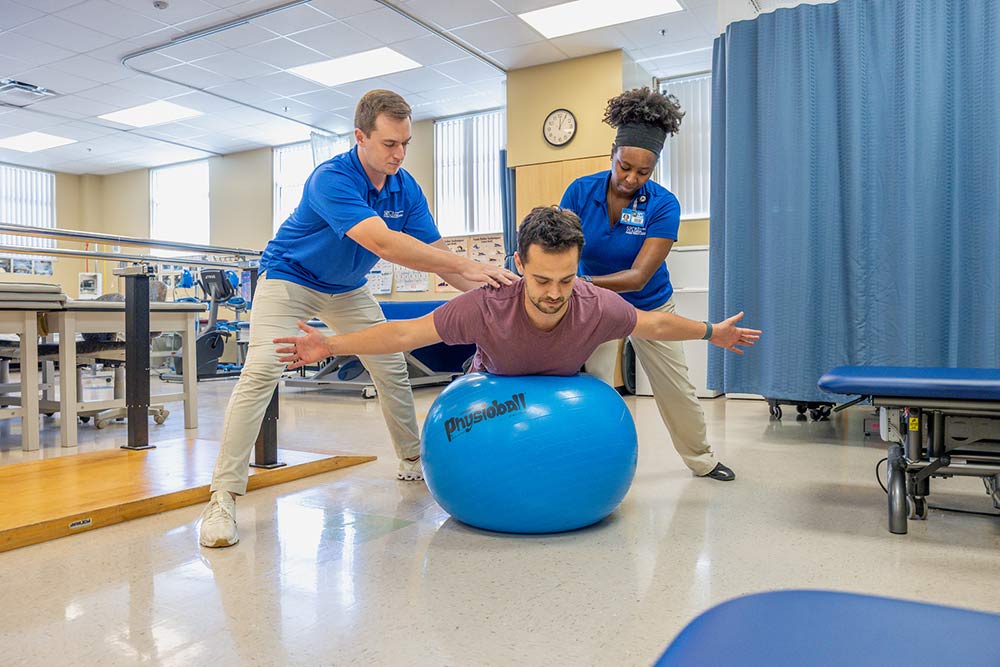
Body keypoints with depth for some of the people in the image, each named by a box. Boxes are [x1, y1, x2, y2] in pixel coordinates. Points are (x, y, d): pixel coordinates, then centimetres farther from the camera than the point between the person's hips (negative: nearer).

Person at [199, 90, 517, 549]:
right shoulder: (331, 179, -32)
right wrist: (466, 266, -49)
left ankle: (413, 461, 25)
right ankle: (223, 497, -16)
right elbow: (381, 242, -46)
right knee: (261, 371, -22)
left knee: (392, 370, 6)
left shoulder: (406, 188, -10)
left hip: (347, 288, 7)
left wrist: (485, 289, -28)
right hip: (288, 278, -6)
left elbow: (434, 251, -12)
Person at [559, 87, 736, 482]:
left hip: (648, 305, 0)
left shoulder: (663, 205, -24)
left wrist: (584, 282, -45)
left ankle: (702, 459, 34)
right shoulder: (581, 191, -19)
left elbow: (639, 276, -31)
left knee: (676, 389, 11)